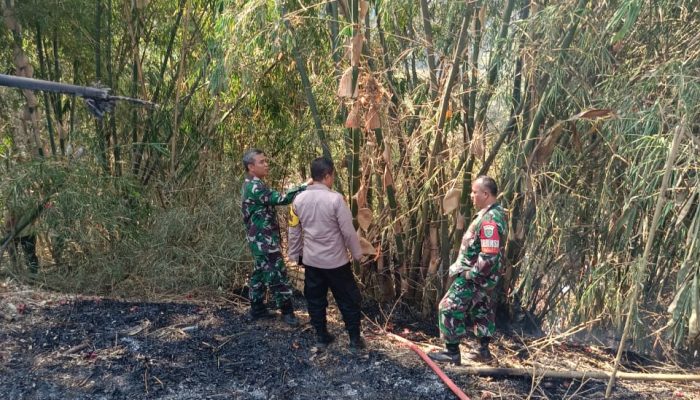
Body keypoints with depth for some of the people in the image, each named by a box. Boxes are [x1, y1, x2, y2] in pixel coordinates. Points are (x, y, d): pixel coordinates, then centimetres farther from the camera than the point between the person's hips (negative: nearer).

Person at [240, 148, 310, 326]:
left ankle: (257, 308, 25)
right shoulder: (255, 187, -21)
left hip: (259, 238, 11)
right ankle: (287, 311, 6)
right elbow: (280, 198, -27)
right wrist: (305, 186, -26)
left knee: (260, 273, 16)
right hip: (264, 239, -11)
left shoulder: (251, 185, 13)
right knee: (277, 275, -3)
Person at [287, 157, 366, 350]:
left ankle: (321, 336, 25)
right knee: (348, 300, 10)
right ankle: (355, 339, 16)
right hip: (336, 261, -4)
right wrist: (357, 253, 0)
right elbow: (348, 231, -14)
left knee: (315, 300, 17)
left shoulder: (299, 199, -3)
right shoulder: (335, 199, -18)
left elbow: (294, 231, 5)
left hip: (311, 260, 4)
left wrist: (295, 255, 18)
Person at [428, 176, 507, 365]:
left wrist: (471, 274, -20)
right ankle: (483, 351, 30)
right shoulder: (495, 213, 7)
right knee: (481, 310, 19)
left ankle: (452, 352, 3)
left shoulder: (489, 220, -26)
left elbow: (489, 255, -30)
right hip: (484, 276, 10)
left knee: (449, 308, -4)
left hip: (475, 276, -10)